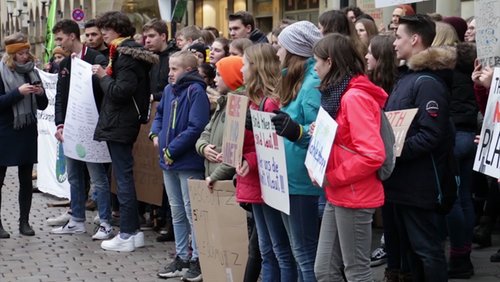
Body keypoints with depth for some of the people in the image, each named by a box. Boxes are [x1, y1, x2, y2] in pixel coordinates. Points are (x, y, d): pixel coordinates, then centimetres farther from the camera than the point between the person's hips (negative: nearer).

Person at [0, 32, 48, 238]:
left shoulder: (32, 72, 9)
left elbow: (42, 105, 13)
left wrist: (40, 94, -8)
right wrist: (19, 92, -22)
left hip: (28, 132, 5)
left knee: (26, 179, 7)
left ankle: (24, 222, 14)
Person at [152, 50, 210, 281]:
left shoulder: (196, 92, -15)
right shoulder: (169, 90, 9)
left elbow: (196, 127, -22)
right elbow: (160, 114, 24)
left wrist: (172, 150, -19)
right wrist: (155, 134, 4)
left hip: (188, 162, -8)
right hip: (169, 161, 8)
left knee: (192, 213, -2)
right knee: (177, 213, 16)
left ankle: (198, 260, 5)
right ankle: (181, 257, 25)